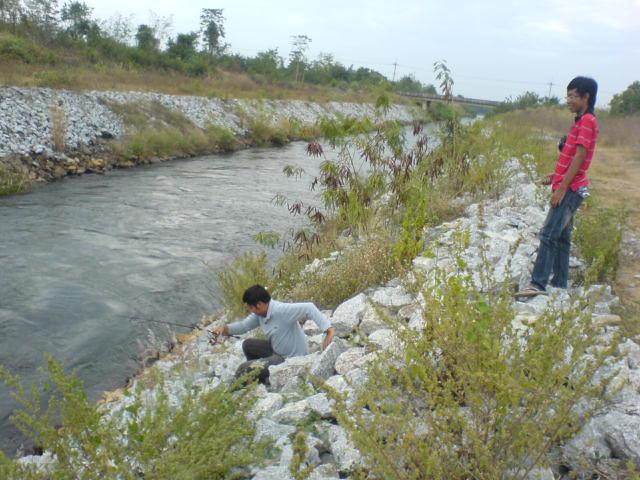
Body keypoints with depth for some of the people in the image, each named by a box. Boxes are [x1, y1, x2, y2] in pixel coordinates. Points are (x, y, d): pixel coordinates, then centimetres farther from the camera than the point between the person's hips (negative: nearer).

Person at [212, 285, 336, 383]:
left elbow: (309, 308, -36)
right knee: (248, 345, 13)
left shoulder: (281, 311, -29)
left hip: (292, 358, -9)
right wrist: (224, 328, -8)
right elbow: (244, 325, 10)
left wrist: (329, 330, -44)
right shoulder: (259, 313, 0)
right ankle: (259, 378, 28)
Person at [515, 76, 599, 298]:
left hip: (571, 189, -10)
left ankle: (538, 284, -15)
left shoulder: (587, 121, -12)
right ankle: (559, 283, 20)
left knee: (549, 235, -14)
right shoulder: (582, 121, 19)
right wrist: (556, 176, 12)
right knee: (561, 236, 13)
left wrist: (562, 188, -20)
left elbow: (579, 157, -18)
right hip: (568, 188, 10)